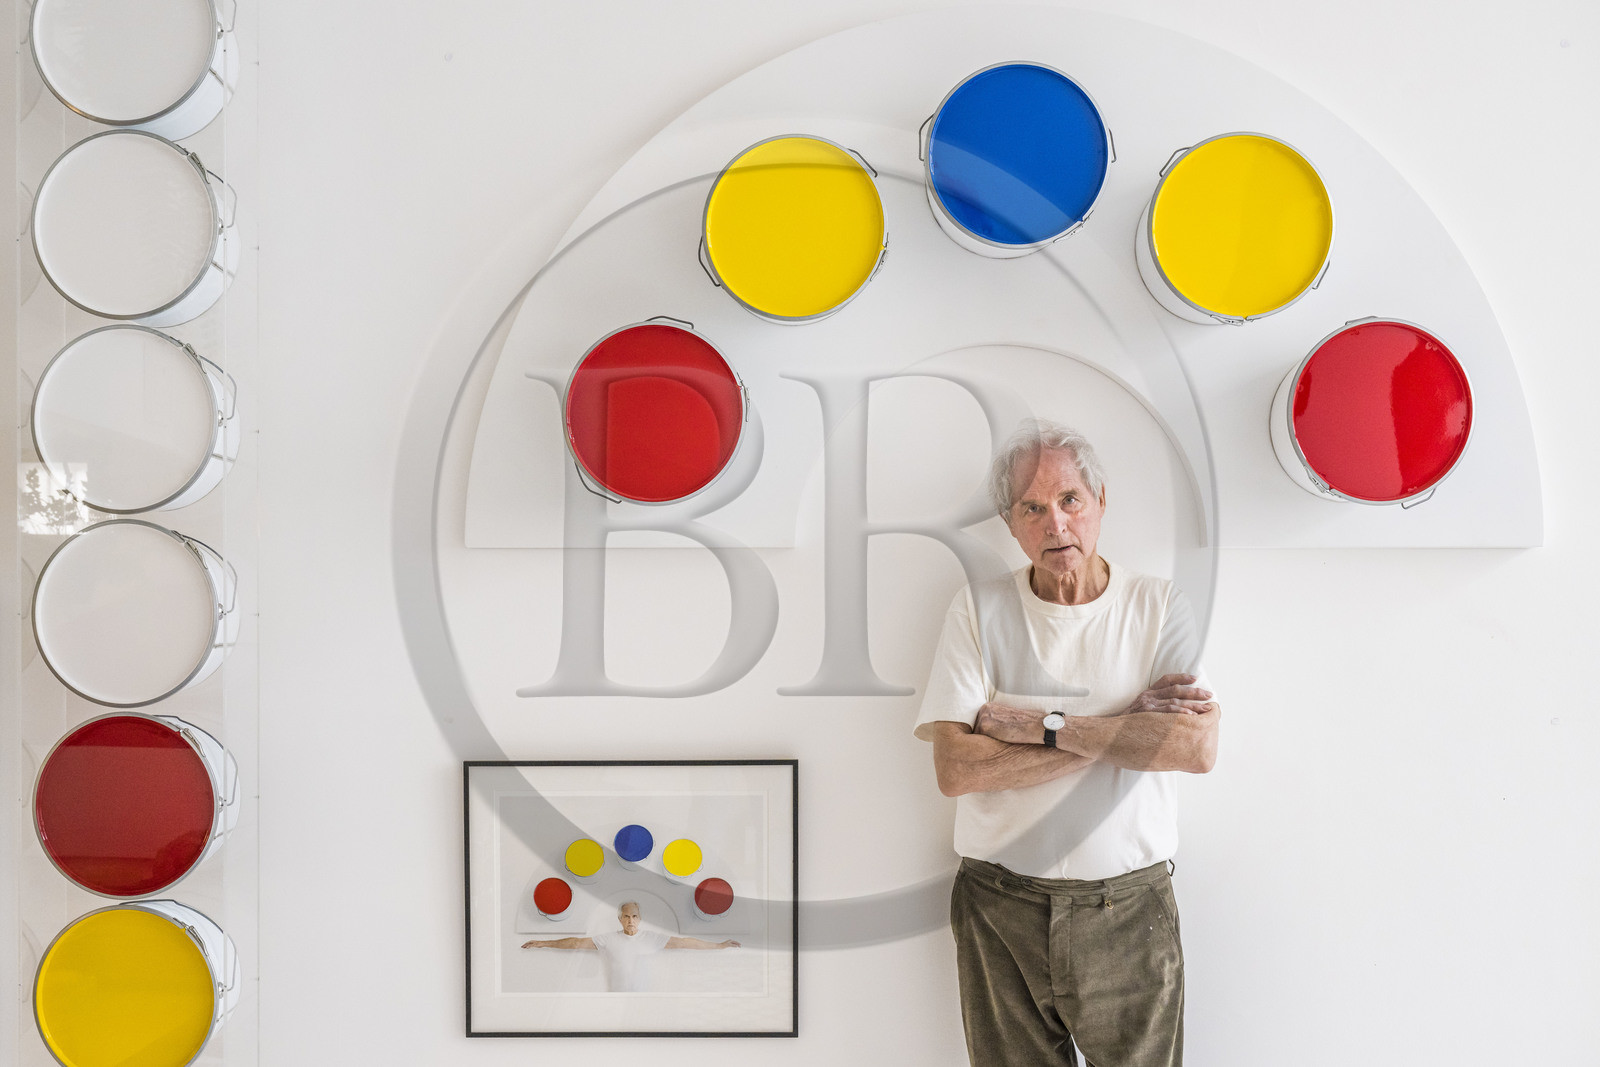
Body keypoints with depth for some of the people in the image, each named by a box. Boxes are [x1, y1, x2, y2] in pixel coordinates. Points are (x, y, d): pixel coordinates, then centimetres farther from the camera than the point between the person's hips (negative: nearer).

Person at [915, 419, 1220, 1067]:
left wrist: (1041, 726, -16)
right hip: (1001, 909, 0)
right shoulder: (978, 611, -2)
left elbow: (1197, 747, -15)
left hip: (1129, 911, 0)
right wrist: (1122, 726, -14)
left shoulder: (1159, 607, 1)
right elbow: (955, 769, -13)